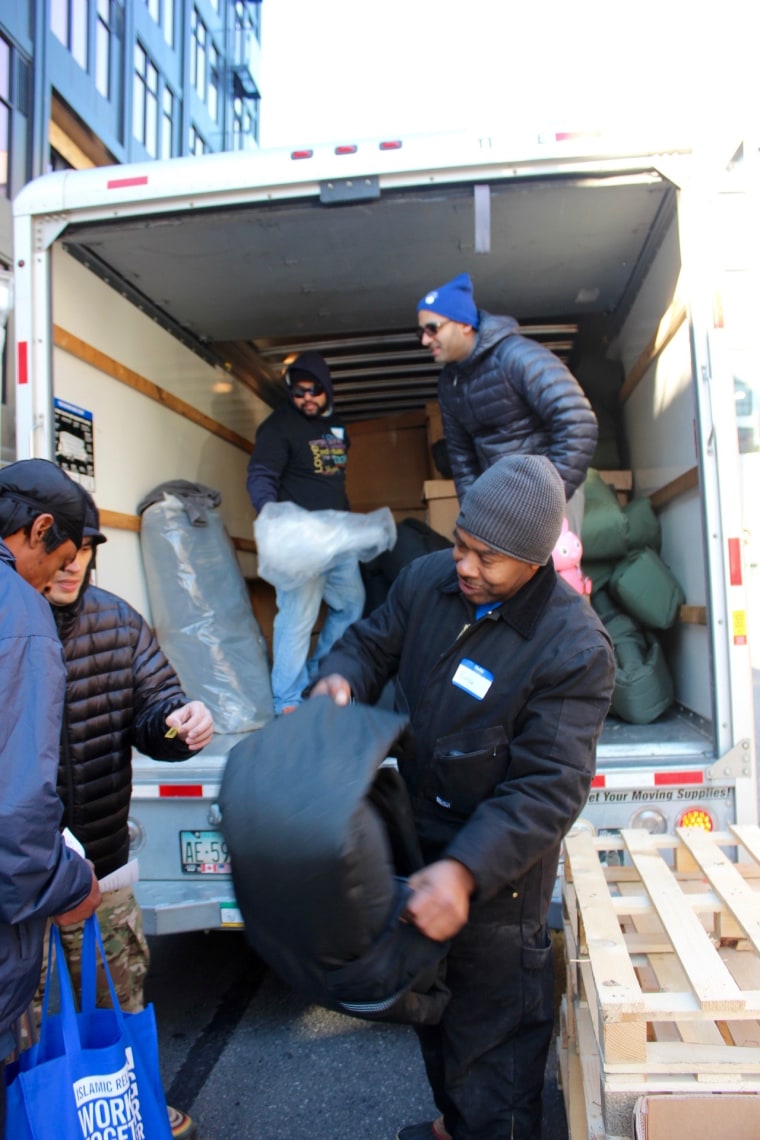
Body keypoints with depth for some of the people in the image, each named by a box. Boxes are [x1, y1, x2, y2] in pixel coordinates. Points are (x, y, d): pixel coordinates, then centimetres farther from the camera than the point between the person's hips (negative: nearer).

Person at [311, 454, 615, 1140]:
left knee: (489, 1027, 11)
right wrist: (340, 678, -18)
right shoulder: (428, 579, -9)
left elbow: (546, 788, -28)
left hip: (496, 871, -7)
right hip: (416, 839, 7)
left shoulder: (575, 647, -27)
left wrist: (465, 871, -38)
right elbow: (372, 643, 5)